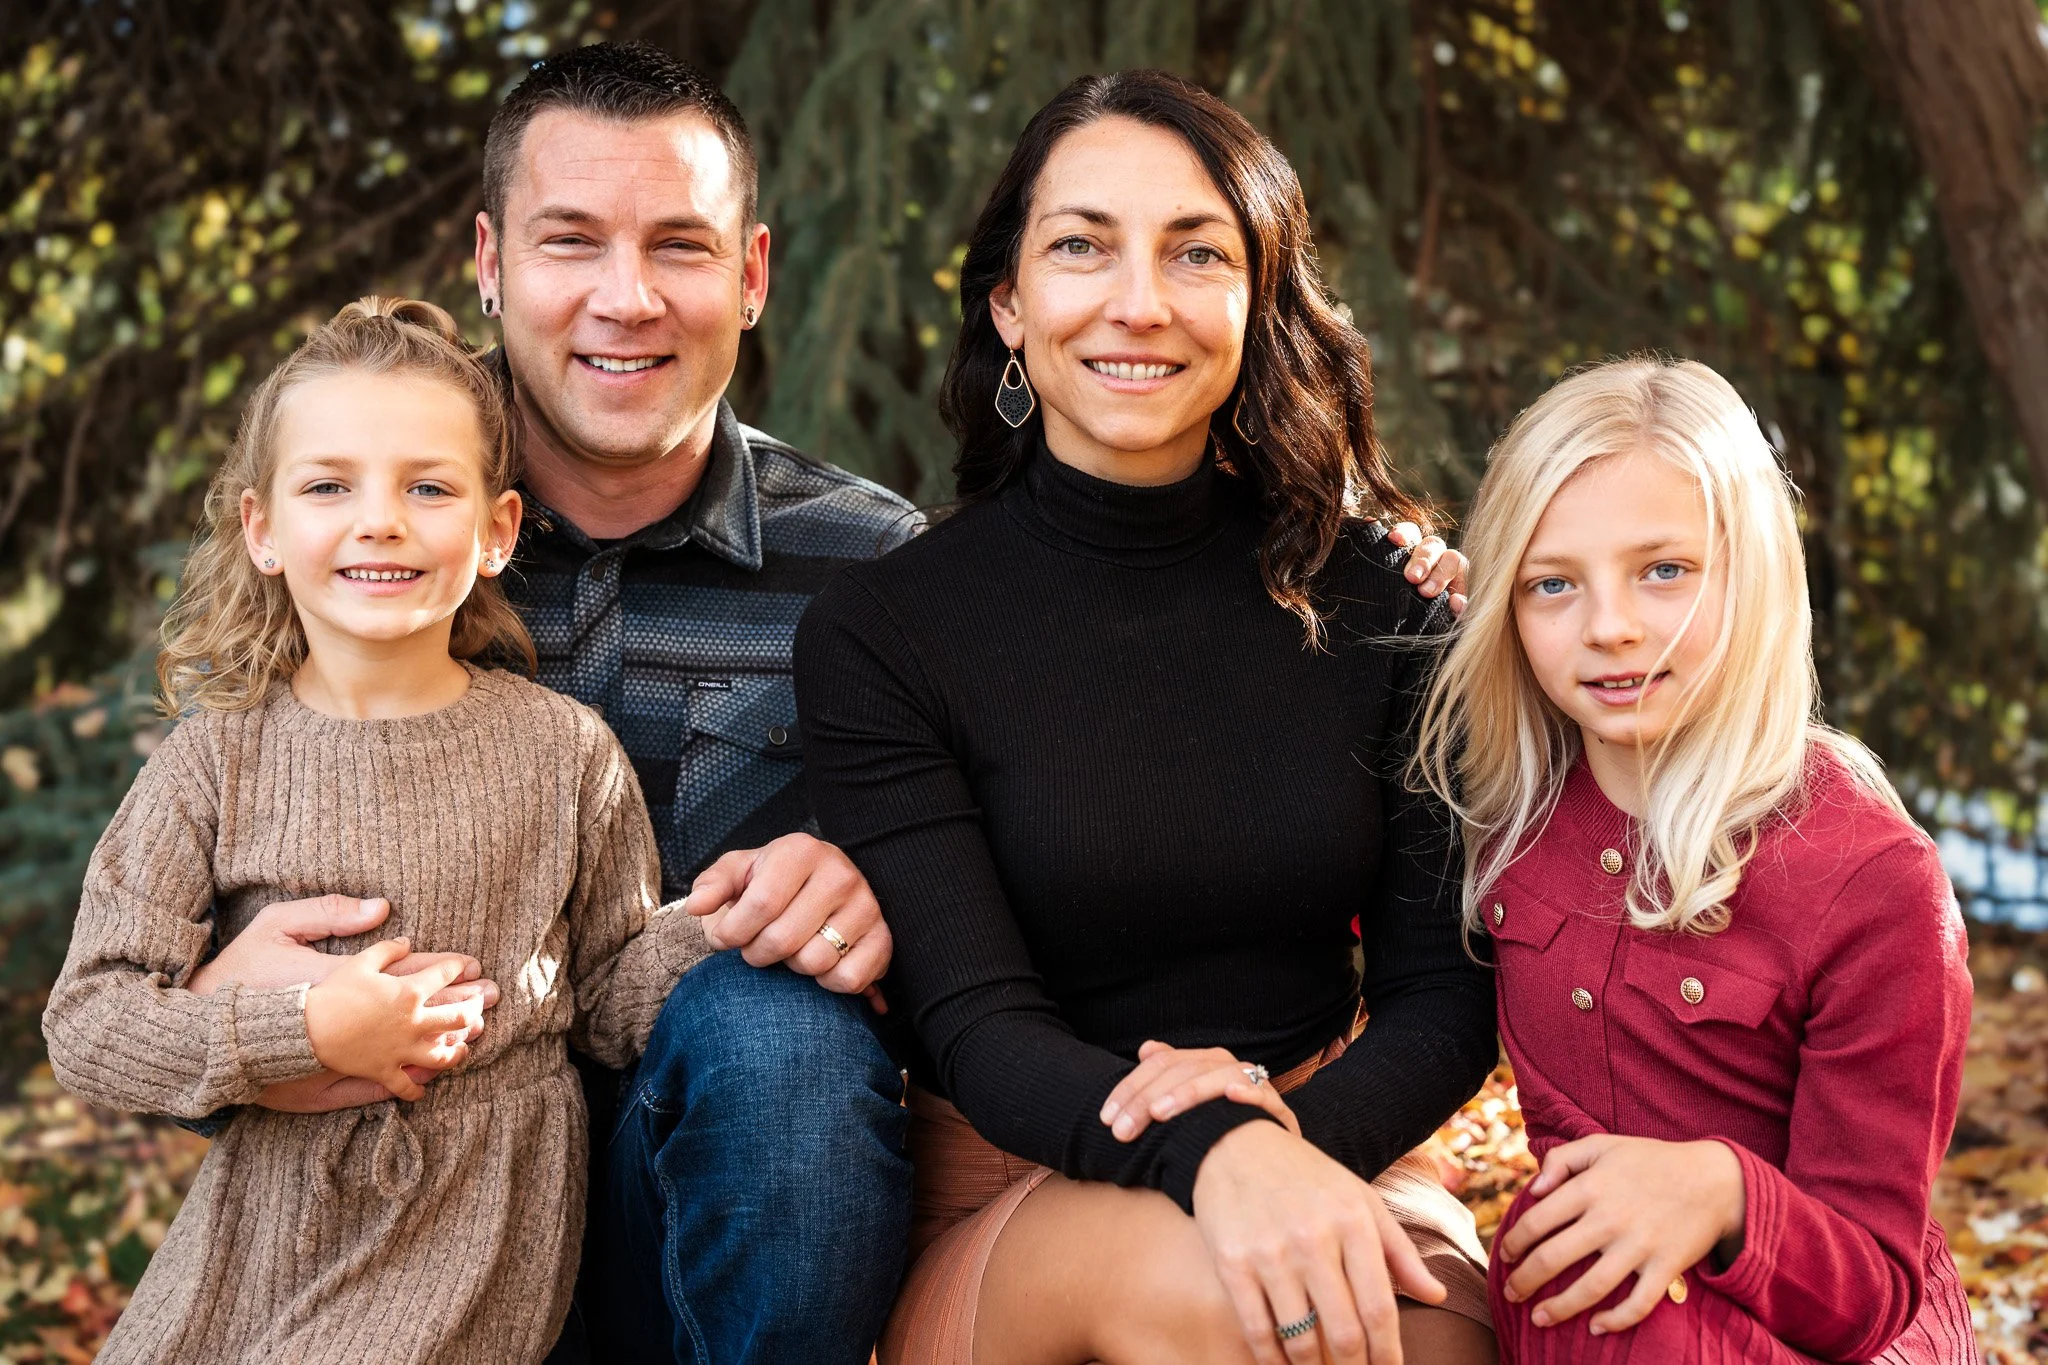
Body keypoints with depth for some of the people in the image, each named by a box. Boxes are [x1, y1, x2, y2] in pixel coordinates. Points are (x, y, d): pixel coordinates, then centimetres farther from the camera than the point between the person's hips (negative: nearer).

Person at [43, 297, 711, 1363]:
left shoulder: (565, 754, -2)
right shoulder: (219, 759, -3)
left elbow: (610, 990, 5)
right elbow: (86, 1024, -7)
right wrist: (306, 1034, -19)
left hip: (481, 1222, -2)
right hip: (263, 1222, 2)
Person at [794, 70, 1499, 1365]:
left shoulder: (1378, 598, 3)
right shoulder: (882, 630, -4)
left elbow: (1445, 991, 1)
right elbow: (976, 1028, -13)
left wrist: (1303, 1133, -21)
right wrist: (1210, 1155, -33)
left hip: (1330, 1148, 1)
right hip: (1005, 1200, -1)